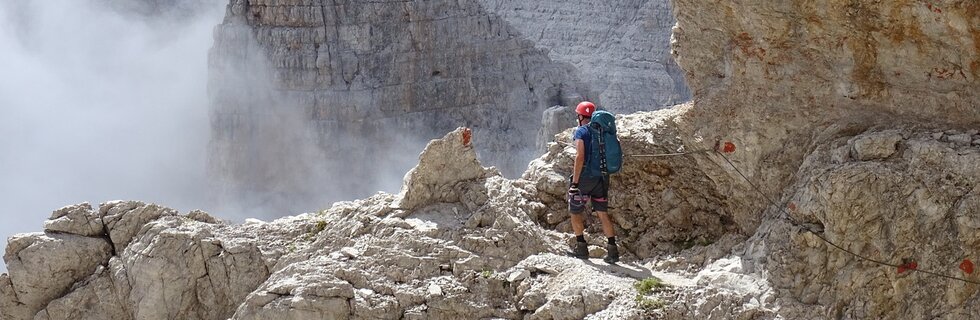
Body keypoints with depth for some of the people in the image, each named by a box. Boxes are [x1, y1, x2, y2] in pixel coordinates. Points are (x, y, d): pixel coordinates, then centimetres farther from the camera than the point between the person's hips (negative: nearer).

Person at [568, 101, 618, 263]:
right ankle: (612, 249, 1)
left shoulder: (581, 131, -8)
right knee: (603, 213, 8)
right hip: (602, 177, 6)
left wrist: (575, 182, -17)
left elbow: (580, 157, -17)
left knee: (575, 211, 10)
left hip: (585, 176, -6)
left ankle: (581, 247, 9)